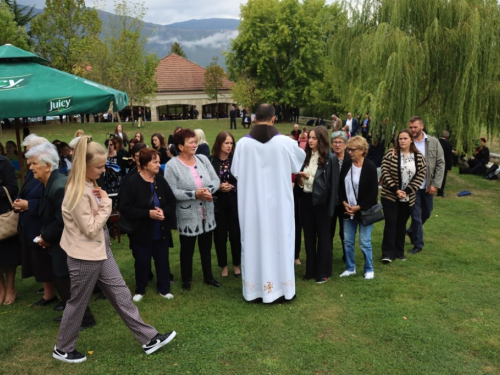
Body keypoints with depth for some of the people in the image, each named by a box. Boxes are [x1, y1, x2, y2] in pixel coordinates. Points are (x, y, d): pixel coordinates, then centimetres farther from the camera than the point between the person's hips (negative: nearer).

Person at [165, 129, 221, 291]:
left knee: (206, 247, 19)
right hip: (188, 216, -4)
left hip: (207, 213, 5)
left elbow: (216, 180, 0)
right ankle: (186, 280, 30)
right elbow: (171, 192, -19)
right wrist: (195, 194, -24)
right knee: (187, 249, 12)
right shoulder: (172, 165, -12)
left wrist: (209, 190, -20)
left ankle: (208, 276, 37)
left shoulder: (202, 159, 2)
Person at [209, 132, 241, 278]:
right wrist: (218, 187, -16)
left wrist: (232, 187, -17)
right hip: (217, 203, 0)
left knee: (235, 234, 6)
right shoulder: (210, 160, -4)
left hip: (234, 202, 0)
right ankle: (223, 265, 25)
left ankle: (236, 265, 25)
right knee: (220, 234, 8)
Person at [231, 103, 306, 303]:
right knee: (280, 241, 10)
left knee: (254, 241, 11)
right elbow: (297, 165, 8)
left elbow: (235, 172, 2)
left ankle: (255, 287, 21)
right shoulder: (285, 142, -9)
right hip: (279, 202, 0)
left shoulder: (243, 143, -8)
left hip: (252, 204, 1)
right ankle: (281, 286, 21)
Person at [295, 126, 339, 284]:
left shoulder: (331, 158, -9)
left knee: (323, 237, 7)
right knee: (309, 236, 12)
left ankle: (323, 272, 19)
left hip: (321, 201, -5)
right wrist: (300, 178, -11)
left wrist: (330, 208, -14)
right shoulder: (305, 156, 7)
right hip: (306, 199, 6)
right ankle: (310, 270, 24)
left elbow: (334, 184, -10)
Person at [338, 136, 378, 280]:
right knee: (348, 241, 10)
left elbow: (373, 192, -12)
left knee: (365, 242, 3)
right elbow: (340, 186, 9)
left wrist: (358, 207, -14)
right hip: (348, 210, 5)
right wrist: (344, 203, -5)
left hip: (364, 211, -5)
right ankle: (350, 268, 26)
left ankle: (369, 269, 22)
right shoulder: (346, 164, 2)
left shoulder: (370, 167, -12)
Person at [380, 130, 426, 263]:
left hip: (408, 198, 3)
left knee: (402, 224, 12)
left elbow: (420, 176, -3)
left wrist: (407, 191, -14)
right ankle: (387, 253, 1)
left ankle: (399, 252, 22)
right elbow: (385, 173, -12)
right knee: (390, 223, -4)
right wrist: (396, 190, -19)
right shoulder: (390, 154, -7)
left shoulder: (419, 157, 1)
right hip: (390, 196, -3)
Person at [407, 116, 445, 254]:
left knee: (426, 213, 19)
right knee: (416, 216, 3)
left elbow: (440, 164, -1)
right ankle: (418, 244, 19)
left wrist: (435, 184, -8)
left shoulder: (434, 142, -2)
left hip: (428, 186, 3)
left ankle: (411, 231, 44)